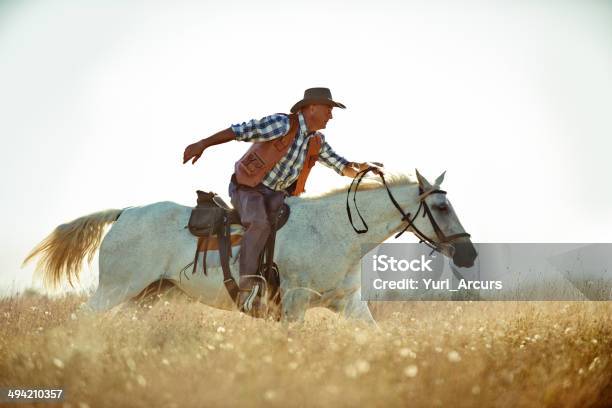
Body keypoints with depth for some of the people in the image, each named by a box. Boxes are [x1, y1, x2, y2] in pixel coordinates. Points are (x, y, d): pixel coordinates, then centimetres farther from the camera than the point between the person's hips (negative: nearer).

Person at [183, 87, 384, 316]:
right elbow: (242, 131, -19)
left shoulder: (317, 143, 10)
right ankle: (248, 288, -36)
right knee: (260, 224, -34)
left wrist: (364, 167, -6)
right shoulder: (283, 124, -15)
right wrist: (203, 144, -25)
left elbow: (343, 167, 16)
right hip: (248, 188, -8)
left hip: (277, 195, 8)